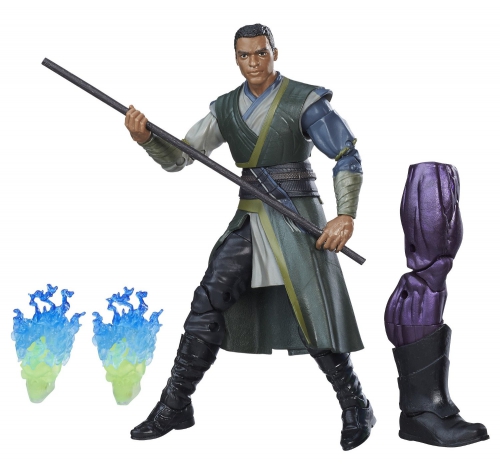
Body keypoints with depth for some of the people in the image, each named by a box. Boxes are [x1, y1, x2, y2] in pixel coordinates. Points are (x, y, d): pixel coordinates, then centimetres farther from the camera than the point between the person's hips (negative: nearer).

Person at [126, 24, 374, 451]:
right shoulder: (226, 108, 8)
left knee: (312, 315, -8)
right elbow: (177, 159, 5)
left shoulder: (304, 101, -7)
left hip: (297, 220, -5)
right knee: (208, 303, -4)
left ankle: (357, 409, 12)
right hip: (249, 221, 5)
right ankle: (175, 407, 6)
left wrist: (346, 215, -22)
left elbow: (348, 158, -9)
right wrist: (145, 137, -15)